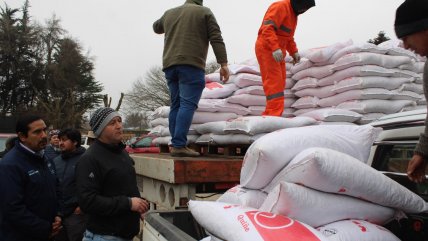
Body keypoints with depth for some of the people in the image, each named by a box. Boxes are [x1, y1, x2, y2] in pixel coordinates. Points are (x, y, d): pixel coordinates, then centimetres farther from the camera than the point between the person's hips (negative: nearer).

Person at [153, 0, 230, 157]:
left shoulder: (169, 13, 23)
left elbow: (156, 28, 42)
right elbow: (216, 39, -2)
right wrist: (223, 64, -6)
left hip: (170, 64, 6)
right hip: (191, 64, -5)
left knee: (176, 105, 8)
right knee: (188, 104, -11)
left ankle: (176, 144, 4)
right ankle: (179, 145, -19)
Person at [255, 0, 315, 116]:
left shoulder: (293, 14, 17)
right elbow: (267, 28, -26)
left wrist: (294, 52, 9)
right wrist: (275, 48, -36)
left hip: (277, 53, 9)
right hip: (266, 49, -9)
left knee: (280, 84, 8)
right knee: (274, 83, -15)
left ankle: (268, 115, 12)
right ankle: (274, 115, -18)